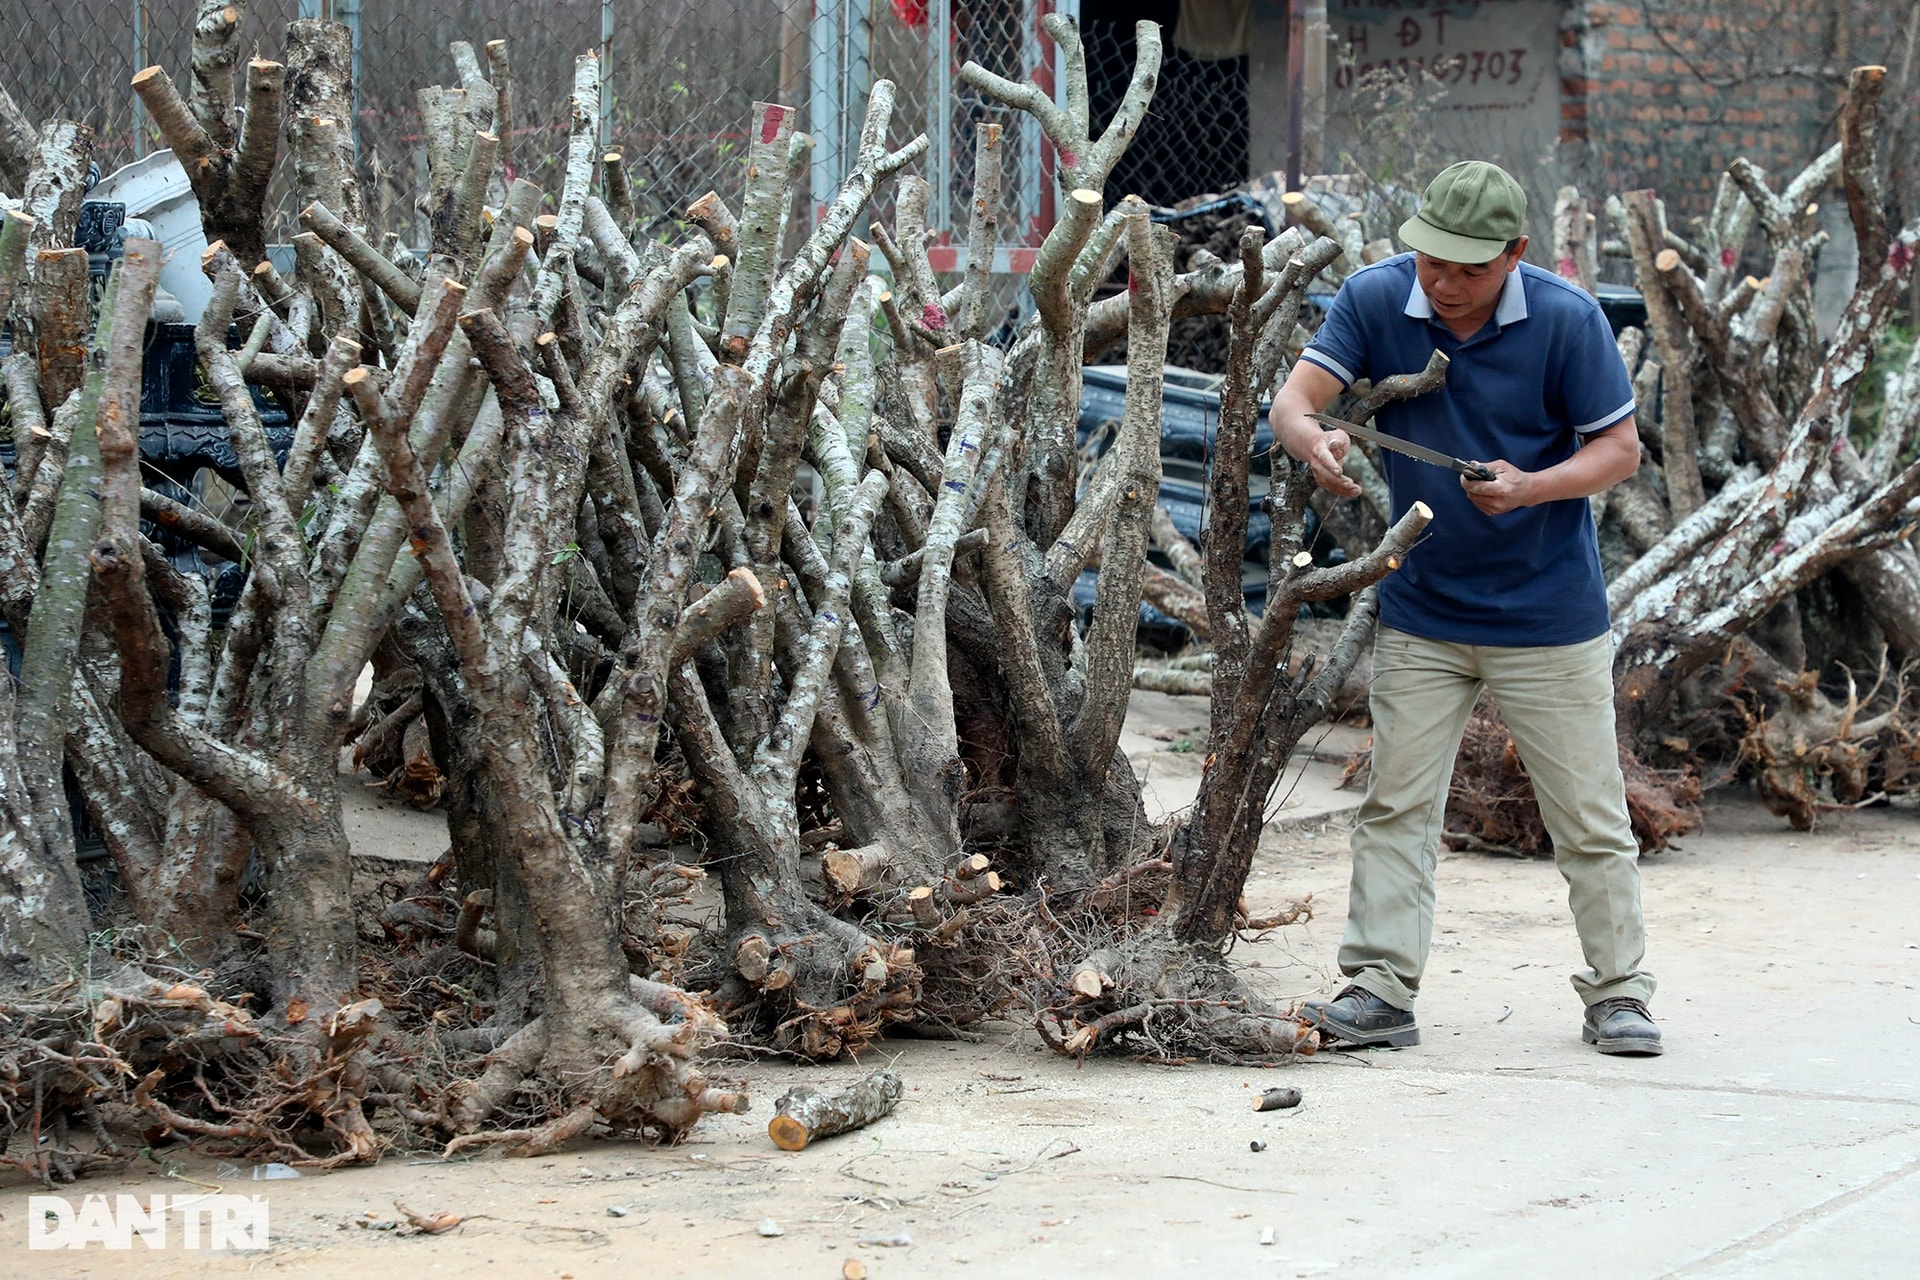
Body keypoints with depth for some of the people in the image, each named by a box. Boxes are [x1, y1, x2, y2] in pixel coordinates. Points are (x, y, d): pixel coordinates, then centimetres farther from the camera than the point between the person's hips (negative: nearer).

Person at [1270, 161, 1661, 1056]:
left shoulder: (1567, 321, -16)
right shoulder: (1375, 300, -10)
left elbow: (1620, 448, -9)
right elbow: (1293, 399, -16)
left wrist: (1530, 488, -28)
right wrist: (1312, 439, -41)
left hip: (1551, 618, -2)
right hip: (1422, 608, 2)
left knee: (1589, 816, 4)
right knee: (1395, 806, 3)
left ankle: (1617, 993, 15)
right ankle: (1380, 989, 8)